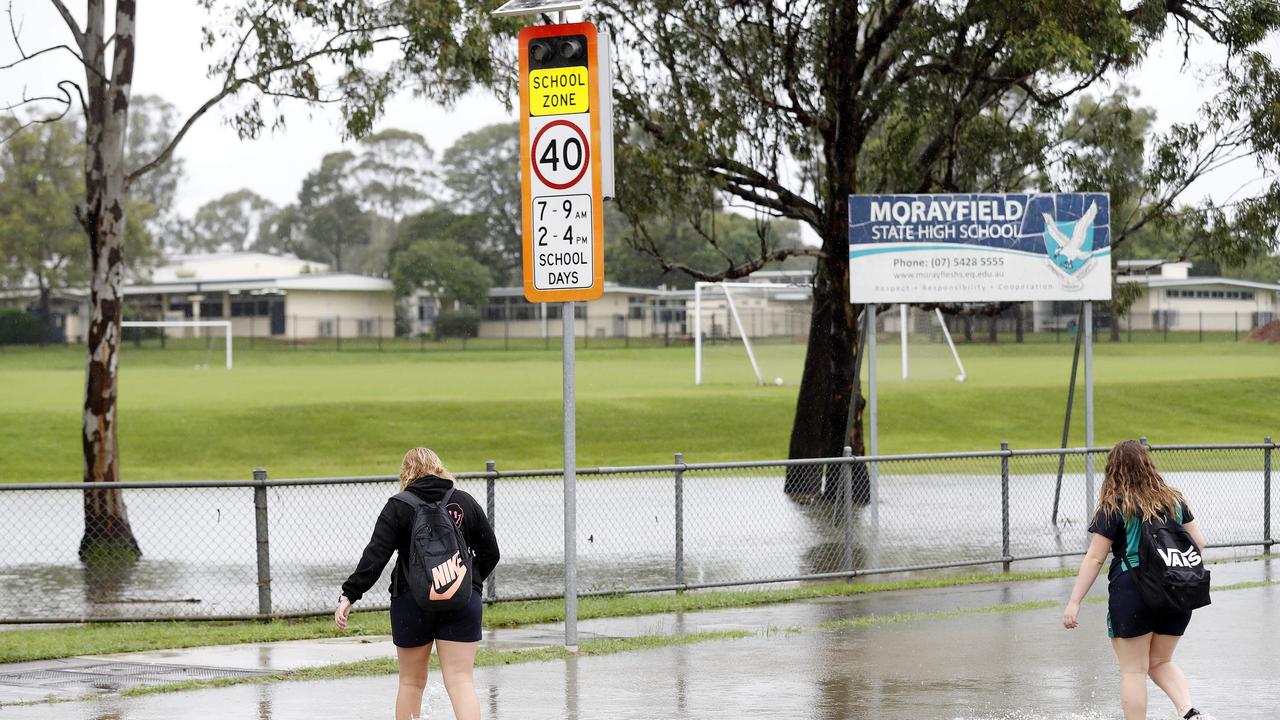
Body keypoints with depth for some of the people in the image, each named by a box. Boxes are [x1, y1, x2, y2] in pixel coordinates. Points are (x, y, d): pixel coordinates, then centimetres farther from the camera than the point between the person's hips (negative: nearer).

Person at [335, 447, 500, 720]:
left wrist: (349, 596, -11)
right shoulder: (465, 503, 6)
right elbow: (490, 553, 10)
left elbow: (374, 557, -11)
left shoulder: (398, 507, -3)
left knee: (412, 682, 14)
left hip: (412, 604, -1)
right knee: (461, 681, -2)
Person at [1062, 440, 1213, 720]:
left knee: (1133, 670, 4)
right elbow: (1199, 543, 12)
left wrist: (1074, 602, -7)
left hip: (1131, 591, -5)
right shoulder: (1174, 501, 8)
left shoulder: (1114, 508, -6)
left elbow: (1094, 559, -8)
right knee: (1160, 662, 19)